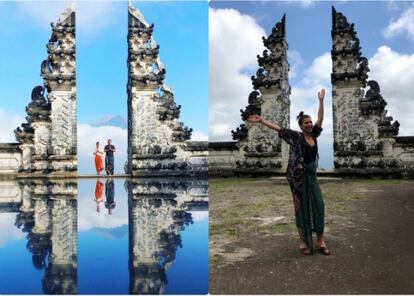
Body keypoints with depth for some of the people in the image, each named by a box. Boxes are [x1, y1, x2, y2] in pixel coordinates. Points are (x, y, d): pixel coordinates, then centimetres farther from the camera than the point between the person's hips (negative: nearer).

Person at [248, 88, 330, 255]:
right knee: (302, 207, 0)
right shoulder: (295, 136, -7)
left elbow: (320, 118, 17)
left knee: (318, 205, 2)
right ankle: (303, 242, 10)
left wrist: (321, 100, 18)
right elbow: (278, 128, -11)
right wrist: (261, 120, -17)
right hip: (298, 175, -6)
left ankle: (320, 241, 11)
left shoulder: (314, 134, 8)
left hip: (311, 175, 6)